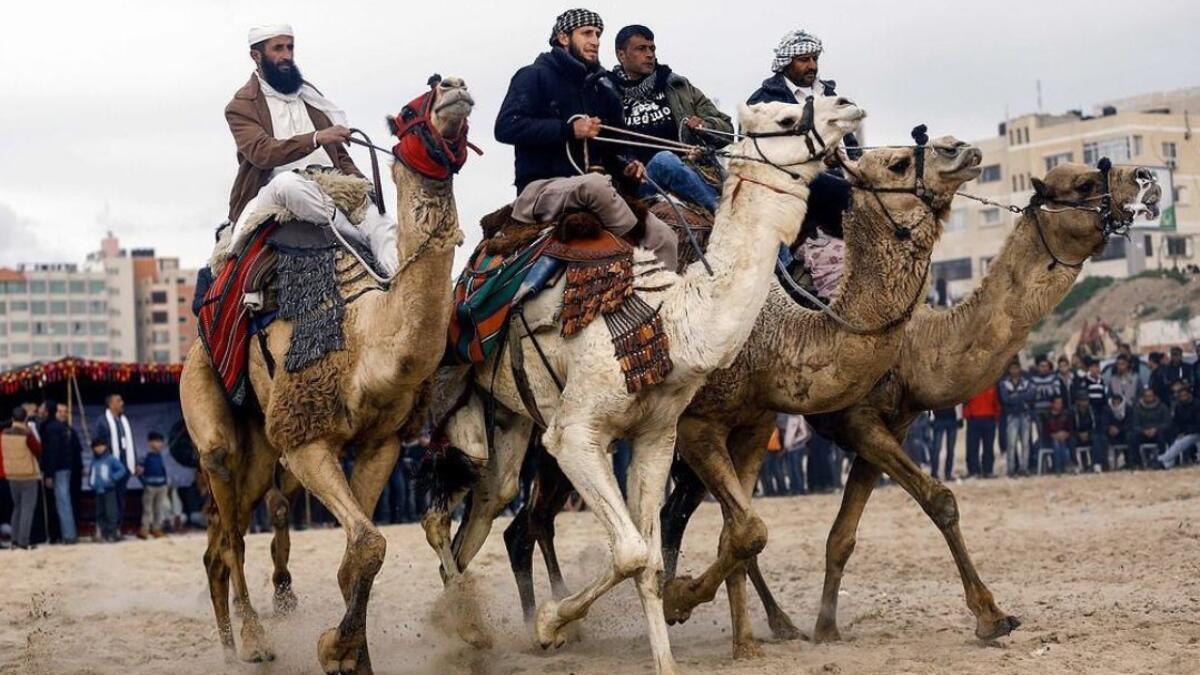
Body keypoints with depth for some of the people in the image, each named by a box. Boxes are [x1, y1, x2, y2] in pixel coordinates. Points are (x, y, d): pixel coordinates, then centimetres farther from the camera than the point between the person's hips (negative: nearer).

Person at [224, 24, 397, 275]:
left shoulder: (310, 97, 25)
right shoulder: (241, 106, 5)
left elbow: (339, 153, 28)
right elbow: (261, 151, -15)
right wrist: (315, 139, -29)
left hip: (327, 192, 5)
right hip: (270, 195, -5)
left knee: (380, 222, -26)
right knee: (287, 182, -41)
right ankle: (361, 237, -32)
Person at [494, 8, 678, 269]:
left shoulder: (602, 90, 19)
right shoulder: (534, 76, 0)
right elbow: (506, 127, -14)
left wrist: (626, 166, 2)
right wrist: (569, 129, -18)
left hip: (591, 193, 7)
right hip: (540, 188, -6)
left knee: (664, 237, -12)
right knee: (595, 184, -39)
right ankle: (637, 237, -21)